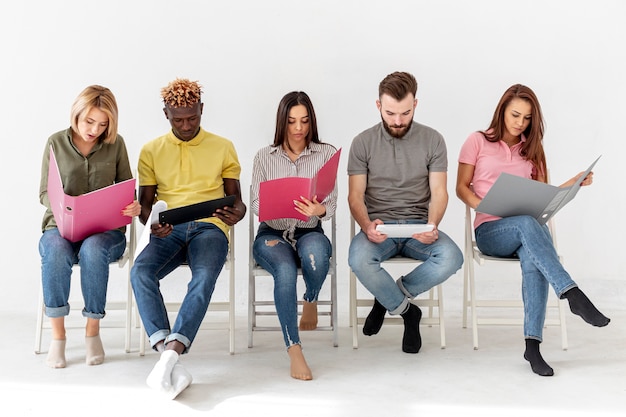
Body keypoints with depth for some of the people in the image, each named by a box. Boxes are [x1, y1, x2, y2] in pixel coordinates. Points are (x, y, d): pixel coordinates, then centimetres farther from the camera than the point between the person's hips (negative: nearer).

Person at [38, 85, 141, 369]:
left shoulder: (115, 144, 6)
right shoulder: (56, 143, 6)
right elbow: (44, 193, 7)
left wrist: (133, 207, -15)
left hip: (106, 229, 0)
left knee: (92, 249, -36)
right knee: (56, 250, -36)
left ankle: (93, 331, -19)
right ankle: (57, 335, -22)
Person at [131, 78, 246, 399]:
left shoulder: (223, 148, 13)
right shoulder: (151, 151, 15)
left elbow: (237, 199, 13)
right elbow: (144, 203, 15)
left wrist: (236, 214, -12)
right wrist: (151, 224, -9)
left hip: (209, 227, -1)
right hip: (168, 230, 1)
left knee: (204, 276, -35)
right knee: (140, 271, -31)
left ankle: (169, 355, -40)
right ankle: (172, 365, -36)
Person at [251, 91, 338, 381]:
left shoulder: (326, 153, 4)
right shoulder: (264, 157, 7)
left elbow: (332, 204, -4)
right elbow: (255, 204, 0)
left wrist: (320, 210, -30)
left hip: (309, 233, 0)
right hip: (272, 234, 0)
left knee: (315, 255, -38)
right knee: (286, 271, -34)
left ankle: (311, 301, -3)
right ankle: (294, 351, -26)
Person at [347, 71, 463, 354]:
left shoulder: (433, 140, 3)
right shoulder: (363, 142, 1)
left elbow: (439, 192, -1)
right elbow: (355, 196, -2)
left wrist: (432, 224, -22)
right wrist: (367, 226, -24)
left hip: (418, 226, 1)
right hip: (379, 226, -1)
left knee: (452, 258, -30)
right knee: (359, 260, -35)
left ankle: (388, 298, -3)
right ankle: (407, 311, -5)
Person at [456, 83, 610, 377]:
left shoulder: (532, 148, 19)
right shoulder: (478, 141, 8)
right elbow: (462, 188, 4)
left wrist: (575, 182, 0)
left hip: (529, 226, 3)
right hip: (490, 230, -2)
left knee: (533, 259, -35)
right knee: (527, 224, -39)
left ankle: (532, 344, -38)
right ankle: (573, 295, -44)